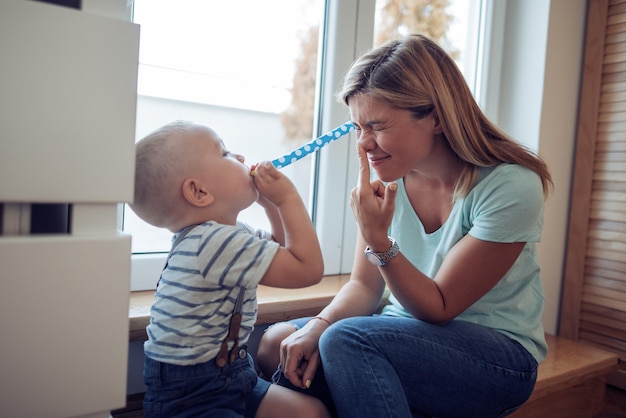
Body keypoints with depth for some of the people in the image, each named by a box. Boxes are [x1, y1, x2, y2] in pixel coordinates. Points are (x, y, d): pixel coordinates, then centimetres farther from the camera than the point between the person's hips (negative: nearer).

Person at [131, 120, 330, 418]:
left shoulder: (223, 237, 5)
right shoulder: (216, 241, -27)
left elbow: (284, 249, 20)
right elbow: (308, 268, -25)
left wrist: (270, 201, 6)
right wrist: (287, 197, -17)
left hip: (228, 376, 9)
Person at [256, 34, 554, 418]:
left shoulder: (511, 187, -20)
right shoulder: (389, 178, -4)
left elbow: (439, 308, -16)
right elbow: (365, 286, 0)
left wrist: (379, 241, -30)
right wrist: (319, 326, -20)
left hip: (502, 355, -4)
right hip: (413, 337, 5)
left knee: (348, 339, -30)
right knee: (277, 344, -14)